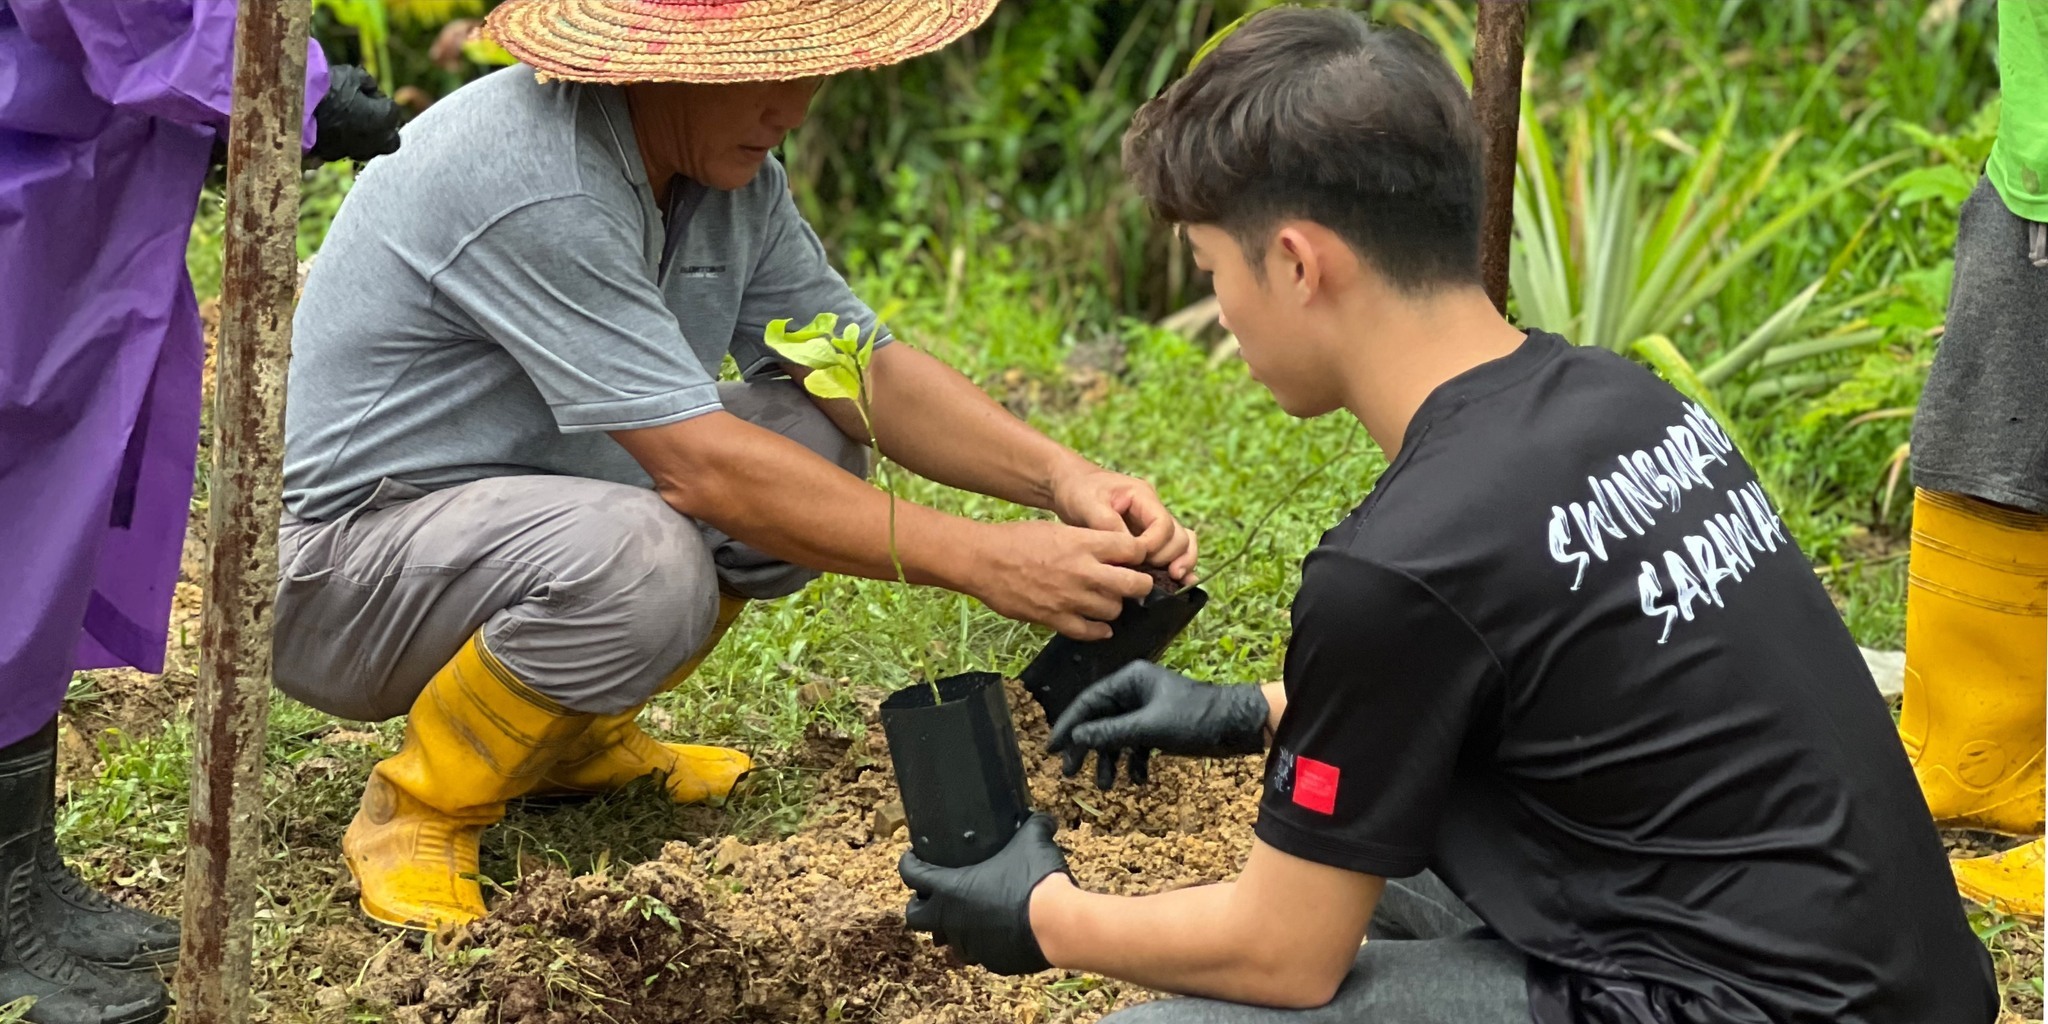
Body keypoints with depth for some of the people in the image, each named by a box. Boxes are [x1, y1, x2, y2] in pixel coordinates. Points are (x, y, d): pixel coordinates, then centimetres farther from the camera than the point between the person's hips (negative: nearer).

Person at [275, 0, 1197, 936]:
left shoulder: (730, 168, -1)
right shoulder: (534, 187, -30)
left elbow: (866, 368, 2)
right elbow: (704, 468, -32)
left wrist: (1058, 477, -16)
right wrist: (984, 561, -32)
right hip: (336, 561, -9)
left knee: (815, 443, 0)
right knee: (642, 565, -35)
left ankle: (573, 738, 13)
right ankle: (419, 809, -9)